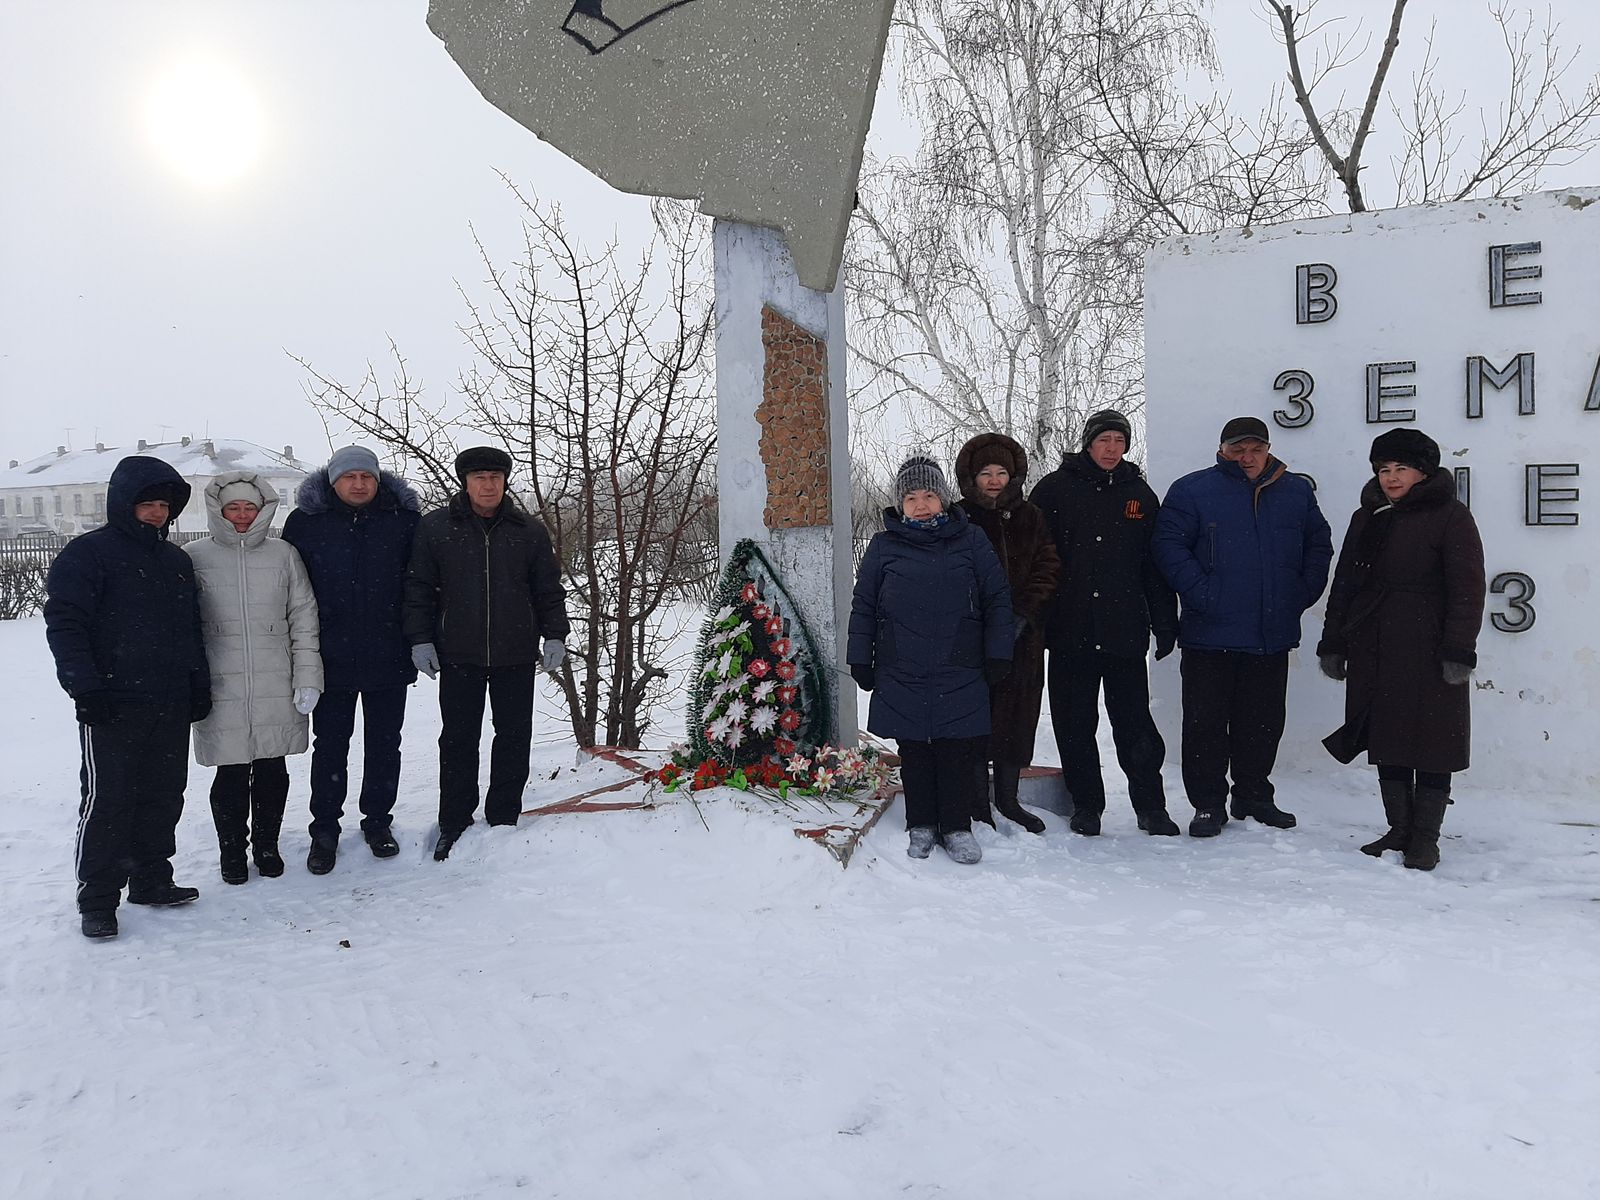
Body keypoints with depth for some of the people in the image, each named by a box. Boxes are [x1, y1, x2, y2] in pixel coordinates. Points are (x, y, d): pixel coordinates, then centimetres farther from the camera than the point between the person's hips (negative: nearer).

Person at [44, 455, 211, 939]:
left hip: (170, 704, 6)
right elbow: (64, 623, -10)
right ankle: (97, 899, 7)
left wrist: (199, 682, 14)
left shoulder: (175, 560, 16)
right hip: (112, 704, -6)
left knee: (164, 796, 10)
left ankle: (151, 880, 23)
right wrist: (84, 685, -18)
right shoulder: (87, 553, -4)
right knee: (107, 800, -3)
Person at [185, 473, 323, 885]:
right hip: (221, 690, -1)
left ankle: (267, 845, 28)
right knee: (231, 775, 5)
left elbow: (304, 617, 6)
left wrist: (307, 677, 0)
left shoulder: (283, 554, 5)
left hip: (277, 688, 1)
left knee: (272, 772, 10)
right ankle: (232, 851, 23)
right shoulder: (194, 557, 2)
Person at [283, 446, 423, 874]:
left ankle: (378, 821, 27)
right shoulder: (305, 522, -1)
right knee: (330, 747, 8)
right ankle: (324, 830, 22)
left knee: (384, 745, 11)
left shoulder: (403, 519, 0)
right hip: (331, 658, 0)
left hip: (388, 658, 1)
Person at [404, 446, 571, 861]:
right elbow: (419, 588, 4)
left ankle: (504, 820, 20)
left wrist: (554, 636, 3)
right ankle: (454, 826, 18)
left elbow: (549, 589, 9)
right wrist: (420, 639, -2)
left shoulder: (528, 530, 4)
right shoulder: (435, 527, 1)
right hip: (458, 655, -1)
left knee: (514, 737, 7)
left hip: (516, 655, 1)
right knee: (458, 740, 7)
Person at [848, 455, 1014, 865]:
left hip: (961, 675, 0)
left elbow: (997, 600, 7)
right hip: (902, 675, 1)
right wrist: (860, 661, 8)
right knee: (914, 753, 9)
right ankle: (922, 825, 23)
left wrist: (998, 654, 3)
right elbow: (863, 607, 10)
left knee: (960, 753, 3)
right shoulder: (883, 546, 5)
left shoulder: (970, 540, 5)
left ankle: (957, 827, 18)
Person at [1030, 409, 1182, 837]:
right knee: (1075, 725, 7)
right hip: (1070, 631, -1)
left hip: (1125, 631, 1)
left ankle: (1150, 806, 17)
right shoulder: (1055, 489, 3)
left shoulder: (1140, 494, 11)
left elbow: (1156, 563, 12)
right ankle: (1086, 806, 20)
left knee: (1135, 723, 4)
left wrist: (1165, 624, 9)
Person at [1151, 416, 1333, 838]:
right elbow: (1168, 544, -9)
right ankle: (1208, 803, 12)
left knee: (1264, 723, 13)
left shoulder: (1296, 492, 11)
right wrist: (1201, 593, -15)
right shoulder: (1192, 491, -3)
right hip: (1210, 634, -4)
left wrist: (1303, 593, 6)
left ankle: (1254, 795, 28)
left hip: (1273, 636, 4)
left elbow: (1319, 545, 20)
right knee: (1206, 722, 1)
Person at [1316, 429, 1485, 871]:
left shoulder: (1449, 516, -2)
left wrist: (1458, 651, -15)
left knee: (1431, 741, 0)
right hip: (1373, 652, 5)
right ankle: (1399, 830, 21)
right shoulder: (1366, 518, 14)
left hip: (1428, 652, -5)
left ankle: (1425, 838, 10)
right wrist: (1332, 644, 12)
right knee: (1386, 741, 10)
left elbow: (1467, 587, -8)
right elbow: (1343, 584, 16)